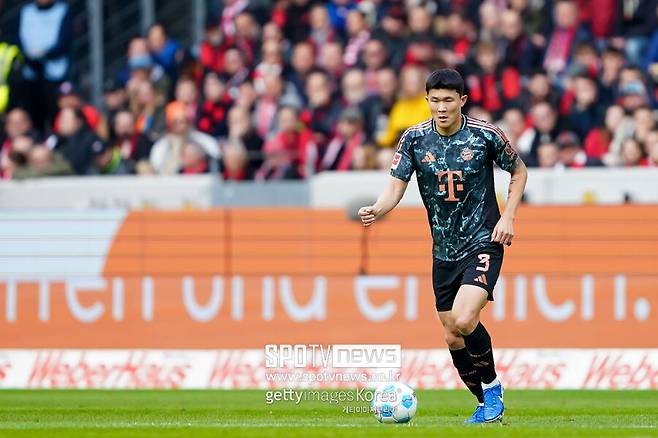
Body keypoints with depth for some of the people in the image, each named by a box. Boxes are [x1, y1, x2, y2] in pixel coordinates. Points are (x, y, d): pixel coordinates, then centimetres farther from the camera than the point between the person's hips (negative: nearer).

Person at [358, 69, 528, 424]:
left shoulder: (485, 135, -10)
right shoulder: (415, 139, -4)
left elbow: (519, 171, 6)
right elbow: (396, 186, -7)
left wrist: (508, 217, -6)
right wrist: (376, 211, -28)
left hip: (483, 243, -4)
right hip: (444, 251, 4)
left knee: (464, 320, -24)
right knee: (453, 337, 8)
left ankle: (492, 385, 0)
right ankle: (485, 404, 27)